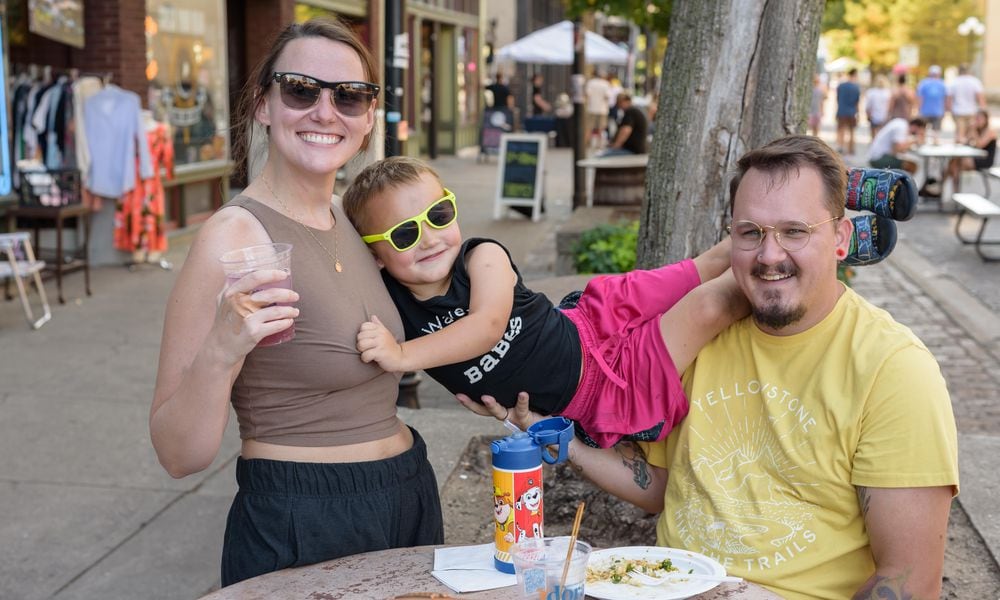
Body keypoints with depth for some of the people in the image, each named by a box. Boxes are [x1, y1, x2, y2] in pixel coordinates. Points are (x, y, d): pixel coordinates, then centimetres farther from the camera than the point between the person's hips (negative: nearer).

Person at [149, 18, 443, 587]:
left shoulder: (348, 220, 3)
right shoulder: (234, 235, -19)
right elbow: (181, 455, -19)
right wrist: (220, 352, -34)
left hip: (411, 498, 8)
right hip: (302, 532, -7)